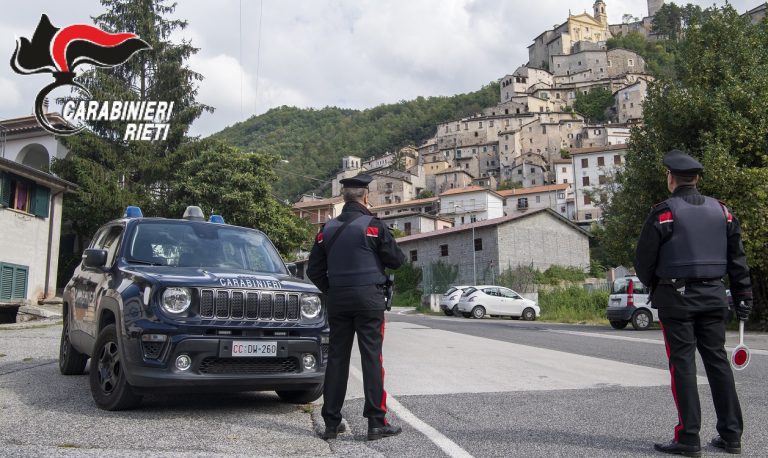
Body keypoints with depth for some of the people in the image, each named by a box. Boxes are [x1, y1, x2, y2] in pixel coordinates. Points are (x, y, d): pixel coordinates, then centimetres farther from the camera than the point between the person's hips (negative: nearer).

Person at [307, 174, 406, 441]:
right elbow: (397, 260, -4)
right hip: (368, 298, -4)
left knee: (336, 358, 9)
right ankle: (376, 422, 0)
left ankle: (331, 422, 13)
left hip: (337, 299, 5)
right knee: (372, 358, -1)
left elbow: (314, 270, 8)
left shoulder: (328, 229, 7)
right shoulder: (373, 226, -7)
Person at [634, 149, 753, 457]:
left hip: (676, 296, -5)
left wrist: (652, 284, 12)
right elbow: (737, 258, 9)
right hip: (713, 295, 5)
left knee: (682, 364, -1)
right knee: (717, 360, 11)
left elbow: (644, 260, -8)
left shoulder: (664, 212, -9)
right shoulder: (721, 210, 8)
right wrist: (743, 297, 13)